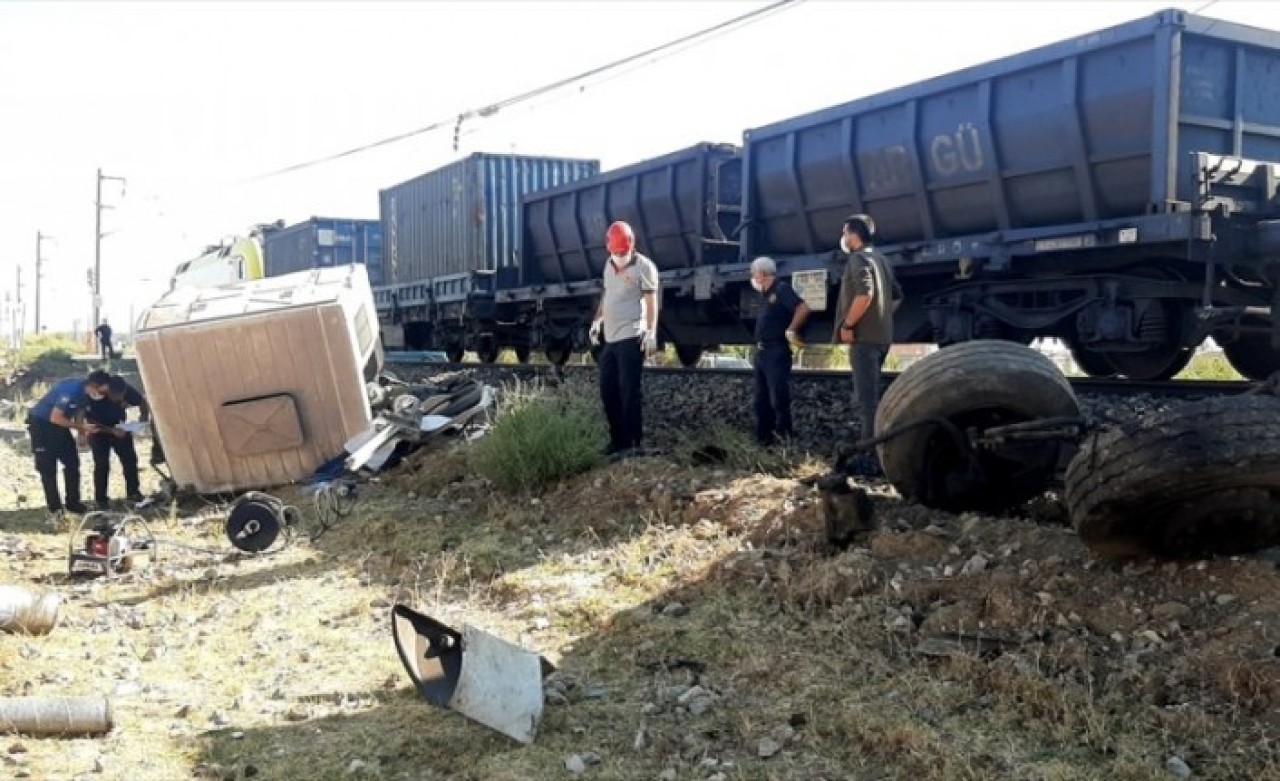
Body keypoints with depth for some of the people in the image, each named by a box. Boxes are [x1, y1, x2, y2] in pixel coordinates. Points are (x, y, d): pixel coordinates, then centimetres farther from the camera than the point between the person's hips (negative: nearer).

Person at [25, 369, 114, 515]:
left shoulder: (86, 392, -8)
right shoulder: (71, 390, -33)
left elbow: (79, 410, 4)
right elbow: (55, 418, -31)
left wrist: (82, 430, -13)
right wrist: (82, 426, -27)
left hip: (59, 424, 8)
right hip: (41, 423, -8)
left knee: (72, 462, 6)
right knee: (48, 467, -3)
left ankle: (73, 502, 15)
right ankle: (54, 507, 4)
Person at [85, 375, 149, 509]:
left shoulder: (127, 391, -23)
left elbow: (142, 402, -4)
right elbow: (90, 421, -26)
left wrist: (144, 417, -22)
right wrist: (111, 430, -35)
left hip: (119, 428, 3)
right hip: (99, 430, -3)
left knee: (130, 459, -4)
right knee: (102, 464, -10)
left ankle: (133, 493, 7)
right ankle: (101, 499, -1)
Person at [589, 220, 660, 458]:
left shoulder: (644, 266, -7)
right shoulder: (609, 264, 15)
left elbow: (651, 302, -11)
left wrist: (651, 333, -18)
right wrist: (597, 321, 20)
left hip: (631, 338, -8)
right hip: (609, 338, 8)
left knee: (629, 392, -6)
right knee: (607, 391, 10)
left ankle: (632, 443, 0)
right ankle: (618, 439, 20)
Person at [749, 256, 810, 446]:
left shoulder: (781, 289, -10)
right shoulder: (767, 294, 17)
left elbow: (803, 308, -23)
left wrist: (791, 331, -19)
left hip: (776, 353, -10)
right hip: (762, 352, 10)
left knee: (779, 400, -10)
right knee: (762, 401, 12)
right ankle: (764, 438, 18)